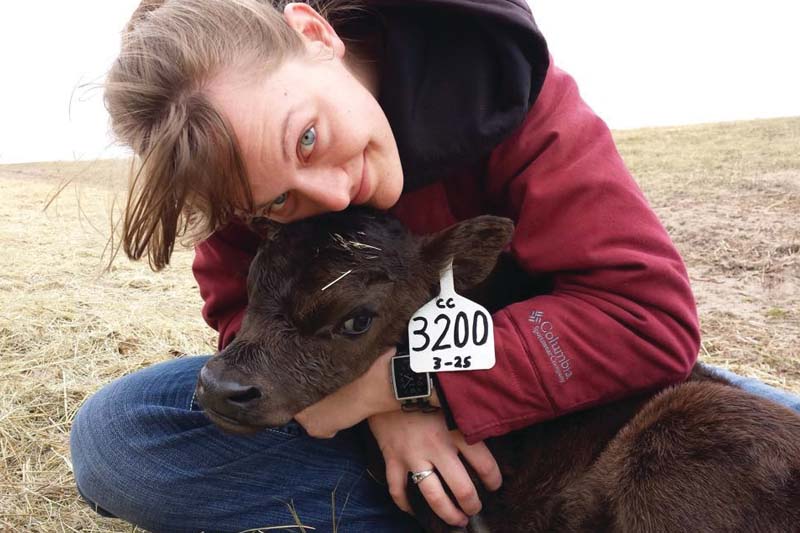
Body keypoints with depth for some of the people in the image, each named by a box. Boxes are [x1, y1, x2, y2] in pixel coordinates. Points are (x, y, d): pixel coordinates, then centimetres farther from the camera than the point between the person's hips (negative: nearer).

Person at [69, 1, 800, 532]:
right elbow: (247, 310, -12)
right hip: (370, 400, 3)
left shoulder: (491, 77, -26)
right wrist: (384, 406, -31)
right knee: (109, 436, -19)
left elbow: (649, 310, -30)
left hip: (522, 393, -1)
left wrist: (387, 379, -32)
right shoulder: (252, 152, -17)